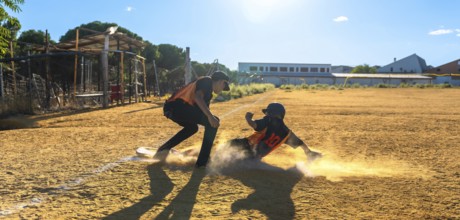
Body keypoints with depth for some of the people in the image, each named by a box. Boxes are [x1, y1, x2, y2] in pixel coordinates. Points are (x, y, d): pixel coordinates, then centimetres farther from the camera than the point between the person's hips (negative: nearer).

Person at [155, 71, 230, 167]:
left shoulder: (207, 90, 30)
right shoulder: (207, 81, 2)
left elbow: (202, 109, 33)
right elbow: (197, 97, -18)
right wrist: (210, 116, -24)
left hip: (171, 108, 10)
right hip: (177, 106, -10)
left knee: (192, 127, 34)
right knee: (213, 121, -10)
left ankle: (163, 149, 32)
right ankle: (202, 161, -8)